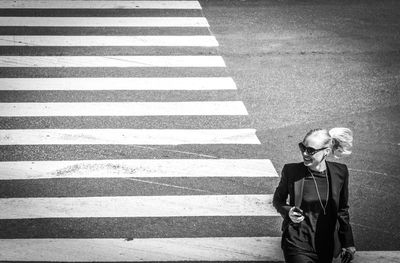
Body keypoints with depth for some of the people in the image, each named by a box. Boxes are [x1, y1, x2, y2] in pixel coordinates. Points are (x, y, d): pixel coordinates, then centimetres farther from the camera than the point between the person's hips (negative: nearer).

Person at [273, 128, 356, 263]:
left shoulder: (340, 172, -3)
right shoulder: (291, 171, -9)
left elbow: (342, 210, 8)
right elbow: (278, 199, 7)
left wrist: (348, 244, 10)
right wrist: (288, 211, -14)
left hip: (327, 247, 3)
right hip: (298, 245, -3)